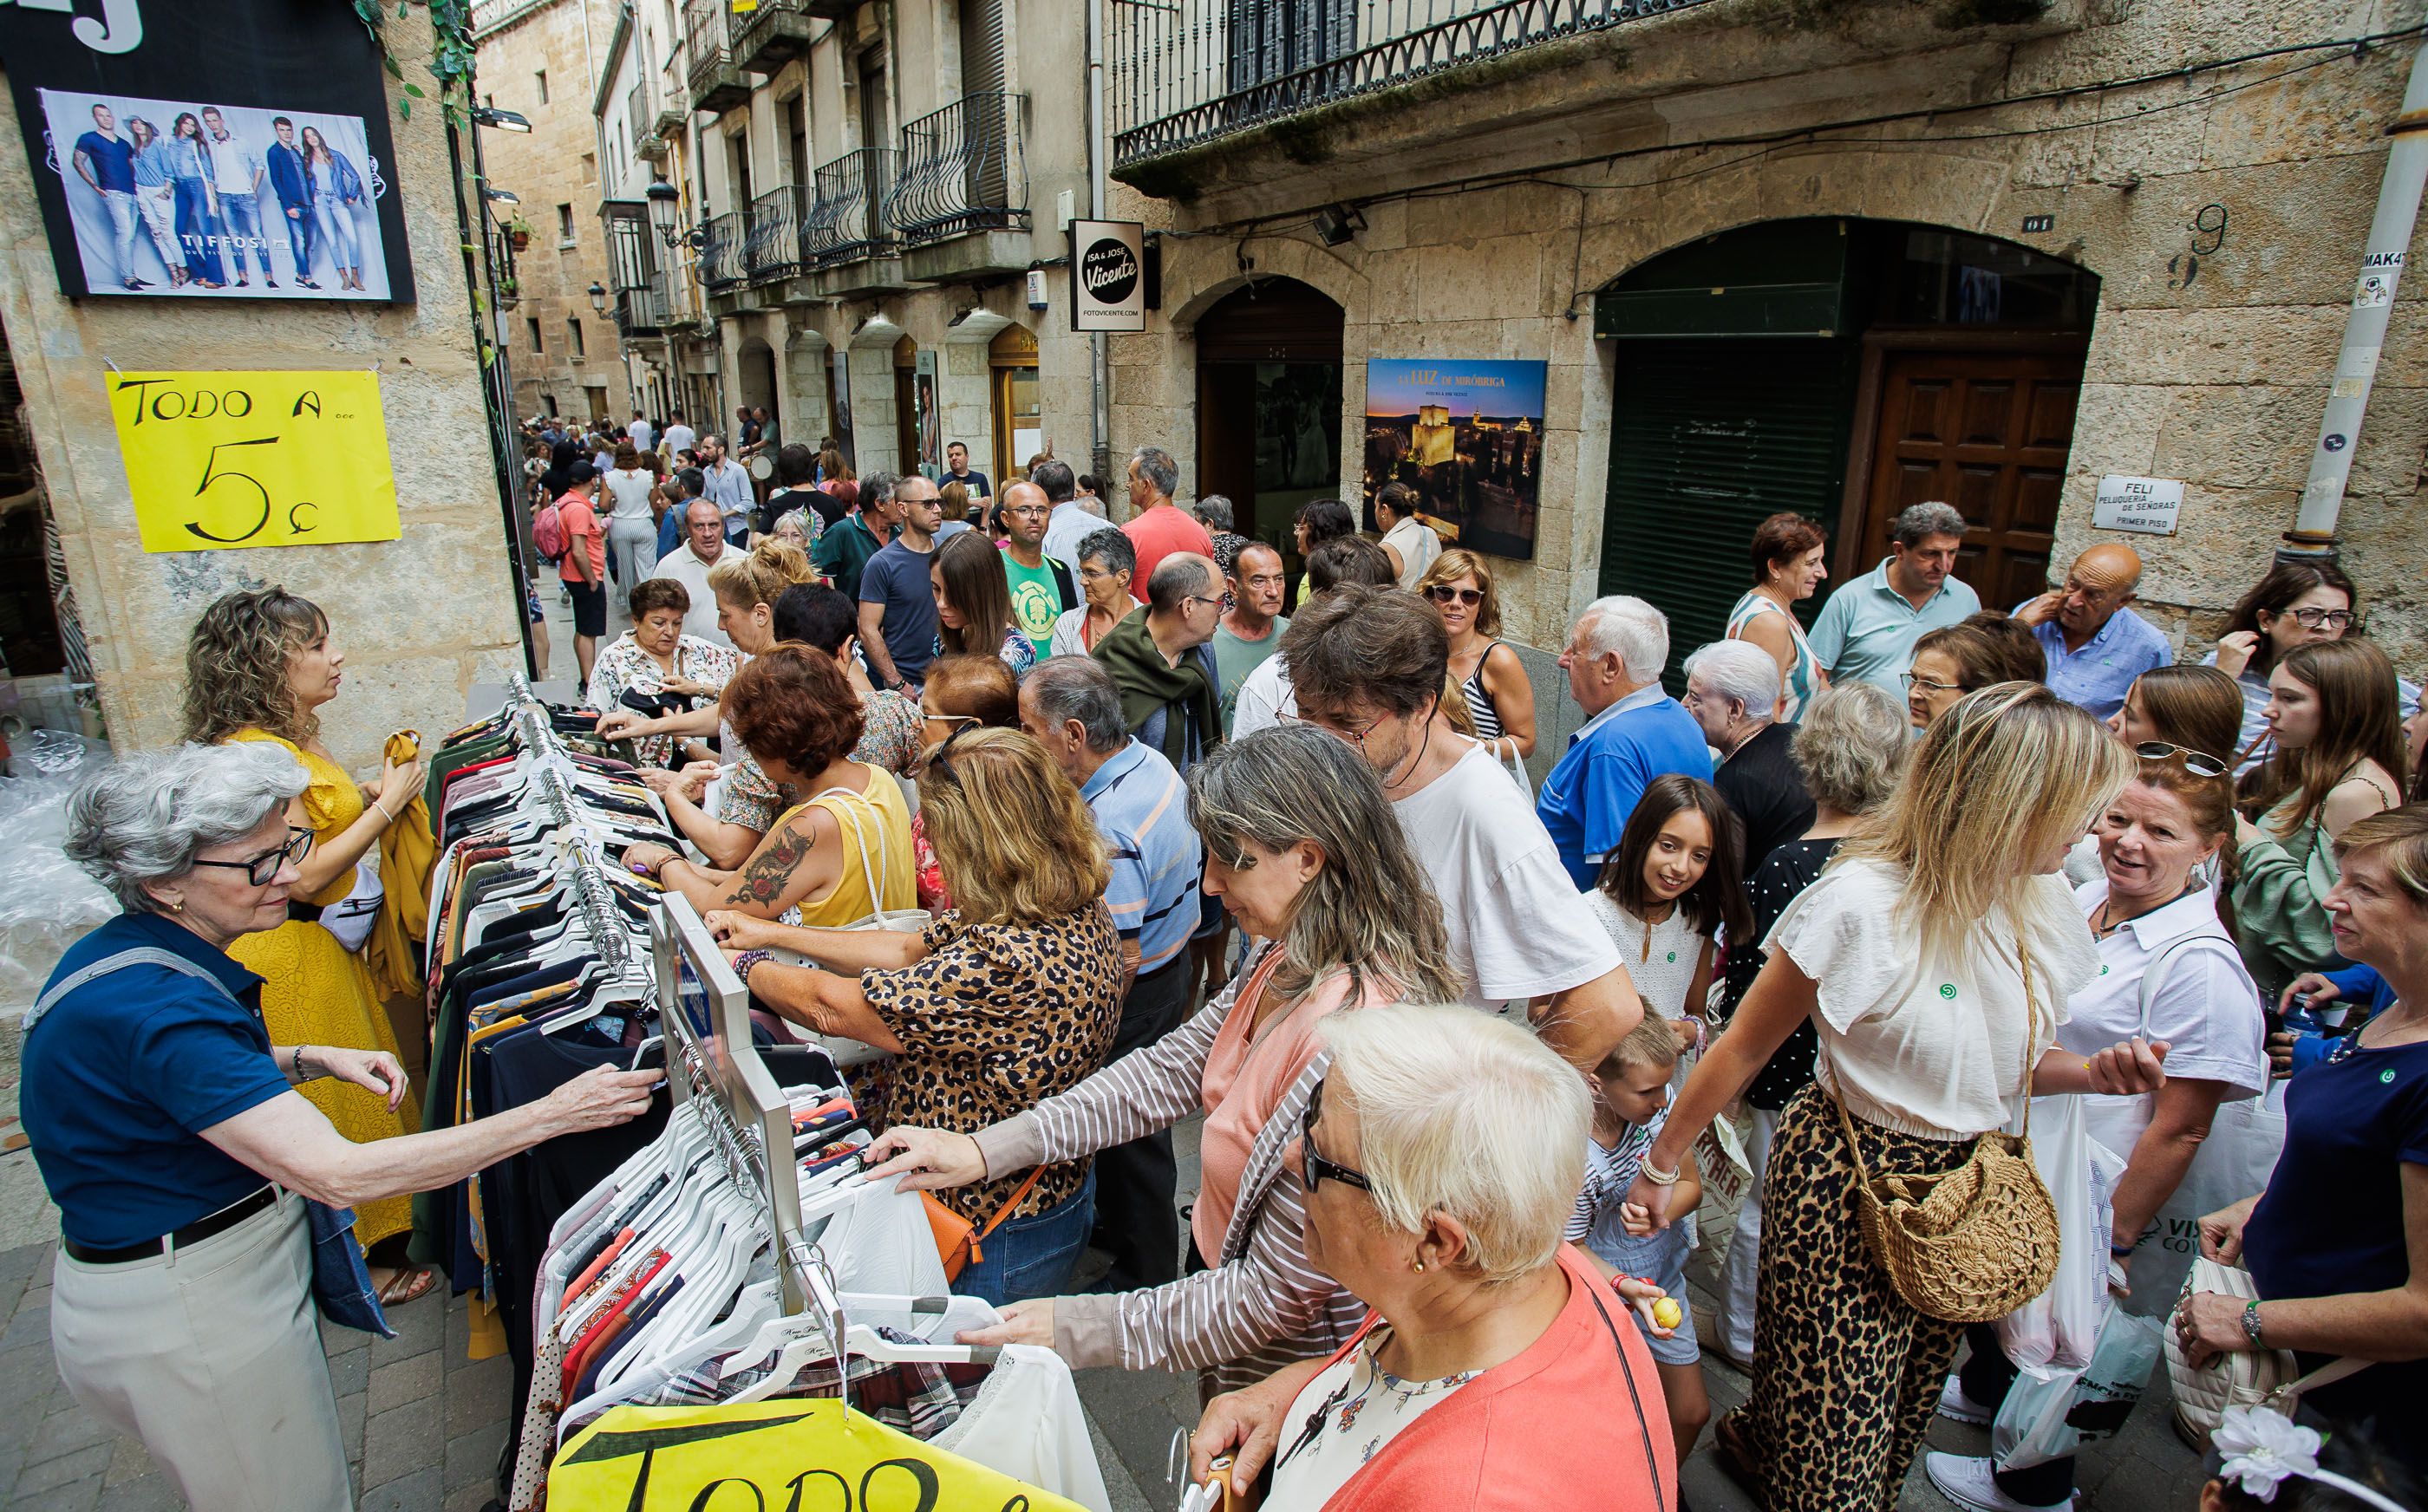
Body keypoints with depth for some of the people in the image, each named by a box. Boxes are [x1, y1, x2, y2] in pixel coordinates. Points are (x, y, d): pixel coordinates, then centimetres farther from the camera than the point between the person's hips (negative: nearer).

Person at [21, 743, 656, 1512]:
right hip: (187, 1318, -9)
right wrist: (552, 1114, -37)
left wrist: (311, 1059, 0)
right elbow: (342, 1174, -38)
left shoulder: (138, 956, -2)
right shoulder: (155, 1009, -32)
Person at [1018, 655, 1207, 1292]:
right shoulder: (1155, 763, -3)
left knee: (1131, 1138, 10)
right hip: (1173, 960, 9)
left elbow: (1121, 962, -30)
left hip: (1135, 998, -9)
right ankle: (1120, 1227, 47)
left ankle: (1142, 1275, 31)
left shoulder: (1109, 828, -33)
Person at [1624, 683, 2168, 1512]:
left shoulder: (2042, 903, -3)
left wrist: (2098, 1071, -10)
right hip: (1848, 1178, -7)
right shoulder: (1862, 903, -24)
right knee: (1836, 1421, 5)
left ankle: (1755, 1440, 46)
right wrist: (1660, 1165, -10)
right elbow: (1743, 1049, -16)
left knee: (1910, 1397, 22)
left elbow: (2008, 1059, 10)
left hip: (1969, 1180, 7)